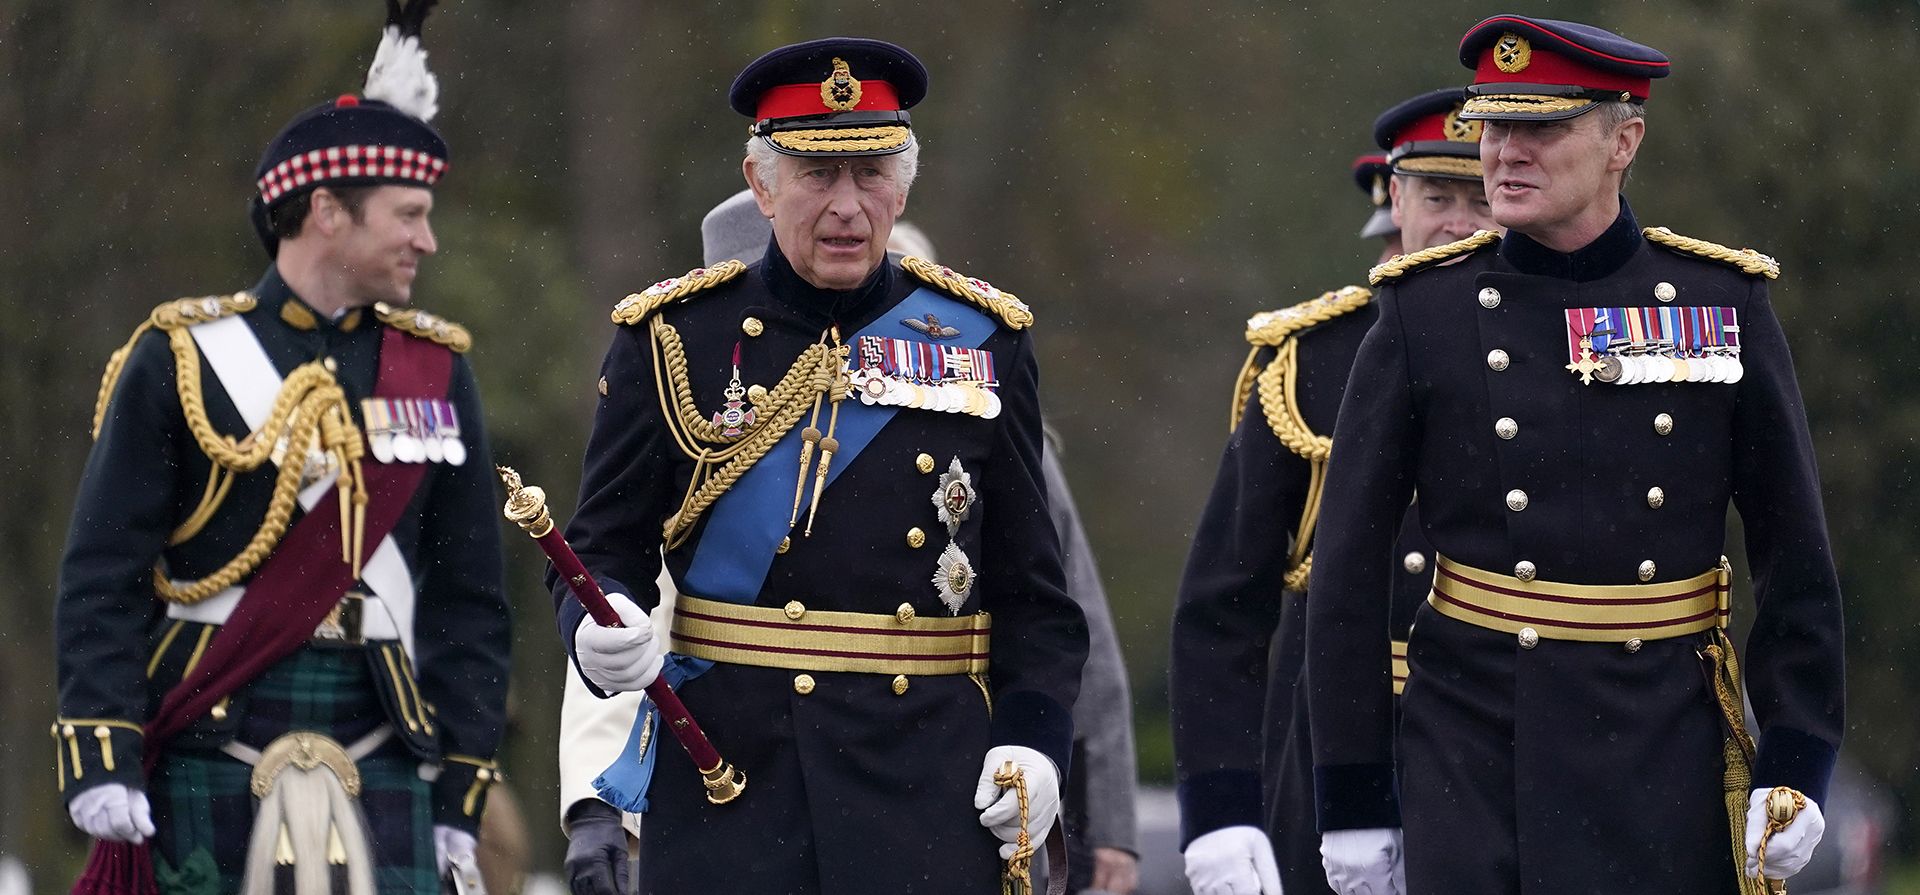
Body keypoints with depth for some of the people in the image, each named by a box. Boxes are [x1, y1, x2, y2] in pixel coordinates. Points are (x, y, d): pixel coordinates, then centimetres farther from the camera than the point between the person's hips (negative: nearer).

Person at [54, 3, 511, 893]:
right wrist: (99, 754, -11)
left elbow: (469, 600, 14)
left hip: (382, 769, 3)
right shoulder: (180, 358, 1)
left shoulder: (436, 371, 12)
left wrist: (461, 787, 8)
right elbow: (103, 578, -2)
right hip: (209, 762, -3)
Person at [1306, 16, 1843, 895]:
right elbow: (1348, 569, 1)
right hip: (1475, 747, -1)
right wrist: (1352, 797, -2)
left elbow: (1795, 559, 5)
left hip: (1669, 746, 1)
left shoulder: (1725, 302, 2)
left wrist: (1794, 770, -2)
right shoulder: (1423, 310, 1)